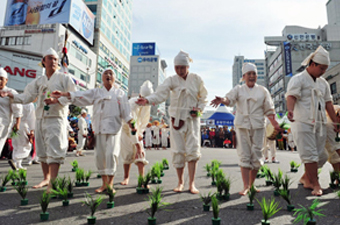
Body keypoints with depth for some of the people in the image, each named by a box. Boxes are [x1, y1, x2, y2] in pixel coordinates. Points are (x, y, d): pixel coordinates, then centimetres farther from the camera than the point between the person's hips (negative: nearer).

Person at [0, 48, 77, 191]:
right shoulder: (38, 81, 16)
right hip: (40, 119, 6)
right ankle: (46, 179, 25)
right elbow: (26, 97, 12)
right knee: (42, 152, 12)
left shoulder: (64, 78, 1)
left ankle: (52, 184, -11)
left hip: (56, 119, -6)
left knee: (54, 152, -12)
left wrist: (56, 100, -19)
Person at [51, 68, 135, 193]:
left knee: (111, 154, -10)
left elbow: (126, 111, 5)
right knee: (99, 155, 2)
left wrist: (132, 126, -6)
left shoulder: (120, 93, 10)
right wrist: (63, 94, -13)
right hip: (98, 128, 3)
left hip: (113, 127, -2)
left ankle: (110, 183, 2)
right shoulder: (96, 92, 14)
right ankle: (104, 183, 15)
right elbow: (81, 96, 1)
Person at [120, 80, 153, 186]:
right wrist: (136, 144, -40)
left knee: (140, 154, -6)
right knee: (127, 154, -1)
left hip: (137, 130, 4)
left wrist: (141, 132, -6)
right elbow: (131, 125, -37)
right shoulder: (132, 103, -32)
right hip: (126, 129, -4)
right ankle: (126, 177, 16)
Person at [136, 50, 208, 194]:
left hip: (192, 119, 0)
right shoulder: (171, 80, -1)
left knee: (192, 150, -6)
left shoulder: (196, 79, 3)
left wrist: (199, 108, -6)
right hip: (177, 119, 0)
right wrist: (148, 100, -36)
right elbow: (161, 93, -18)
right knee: (178, 151, 3)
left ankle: (191, 184, 5)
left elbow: (203, 97, 12)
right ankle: (180, 182, 19)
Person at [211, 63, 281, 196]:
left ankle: (251, 184, 18)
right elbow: (230, 99, -12)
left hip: (258, 126, 1)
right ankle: (245, 186, 1)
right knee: (244, 156, -3)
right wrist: (222, 100, -35)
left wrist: (275, 124, -2)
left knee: (256, 156, 2)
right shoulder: (238, 90, 8)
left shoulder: (262, 91, 12)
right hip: (242, 126, -1)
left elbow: (269, 110, 10)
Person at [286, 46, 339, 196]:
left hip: (320, 124, 7)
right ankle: (315, 184, 3)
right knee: (309, 154, -7)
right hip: (303, 123, -7)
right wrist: (290, 111, -38)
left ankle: (306, 178, 24)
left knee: (321, 155, 7)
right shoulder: (298, 79, -3)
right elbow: (291, 96, -19)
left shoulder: (323, 83, 18)